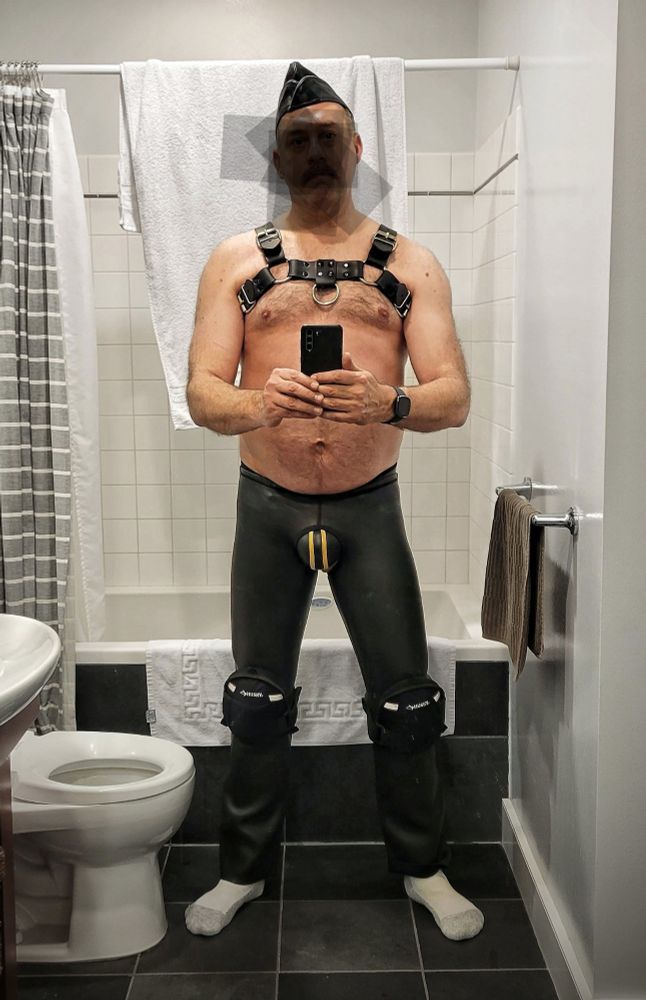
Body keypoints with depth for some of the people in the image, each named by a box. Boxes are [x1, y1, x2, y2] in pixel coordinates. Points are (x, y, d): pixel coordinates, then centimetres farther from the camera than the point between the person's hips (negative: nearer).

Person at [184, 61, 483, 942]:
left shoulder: (411, 264, 3)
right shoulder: (237, 261, 3)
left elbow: (454, 396, -7)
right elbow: (202, 394, -7)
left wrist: (388, 402, -30)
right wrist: (263, 403, -30)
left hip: (369, 506, 0)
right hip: (268, 505, 1)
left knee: (405, 699, 7)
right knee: (258, 701, 12)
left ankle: (424, 868, 31)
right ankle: (243, 870, 32)